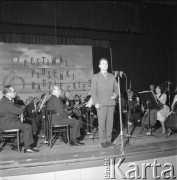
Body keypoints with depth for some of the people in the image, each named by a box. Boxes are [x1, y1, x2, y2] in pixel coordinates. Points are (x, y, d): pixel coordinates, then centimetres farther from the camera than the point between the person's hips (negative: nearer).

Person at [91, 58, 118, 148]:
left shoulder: (112, 76, 16)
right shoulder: (95, 77, 5)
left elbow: (116, 88, 18)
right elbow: (93, 91, 0)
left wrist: (115, 94, -4)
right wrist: (96, 102, -10)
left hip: (111, 103, 3)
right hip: (101, 103, -3)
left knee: (110, 122, 3)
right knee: (102, 123, -4)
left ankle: (108, 139, 14)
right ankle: (103, 141, 6)